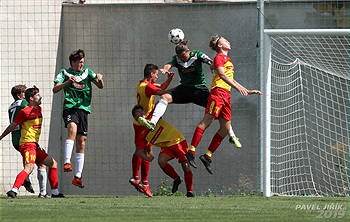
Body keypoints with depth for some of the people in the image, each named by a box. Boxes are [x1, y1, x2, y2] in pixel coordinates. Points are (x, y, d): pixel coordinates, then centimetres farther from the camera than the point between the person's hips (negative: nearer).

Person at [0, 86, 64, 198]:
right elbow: (12, 126, -3)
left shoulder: (39, 109, 15)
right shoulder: (25, 112, -11)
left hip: (35, 146, 10)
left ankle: (55, 192, 23)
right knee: (29, 167, -30)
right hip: (27, 144, -10)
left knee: (53, 163, 18)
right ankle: (14, 190, -43)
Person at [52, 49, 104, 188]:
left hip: (83, 109, 4)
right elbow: (55, 89, -6)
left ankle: (78, 176, 9)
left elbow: (100, 86, 12)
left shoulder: (87, 72, 14)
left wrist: (100, 79, -11)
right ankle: (67, 163, -40)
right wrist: (67, 82, -21)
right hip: (70, 108, -4)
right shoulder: (65, 73, 4)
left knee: (81, 142, 4)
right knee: (72, 129, -34)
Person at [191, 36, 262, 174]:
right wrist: (238, 87, -25)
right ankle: (191, 151, -24)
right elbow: (222, 74, -16)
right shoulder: (219, 57, 0)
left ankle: (207, 156, 6)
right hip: (218, 91, -9)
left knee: (226, 128, 3)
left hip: (226, 95, 9)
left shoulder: (227, 59, 28)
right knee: (207, 121, -17)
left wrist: (247, 91, 35)